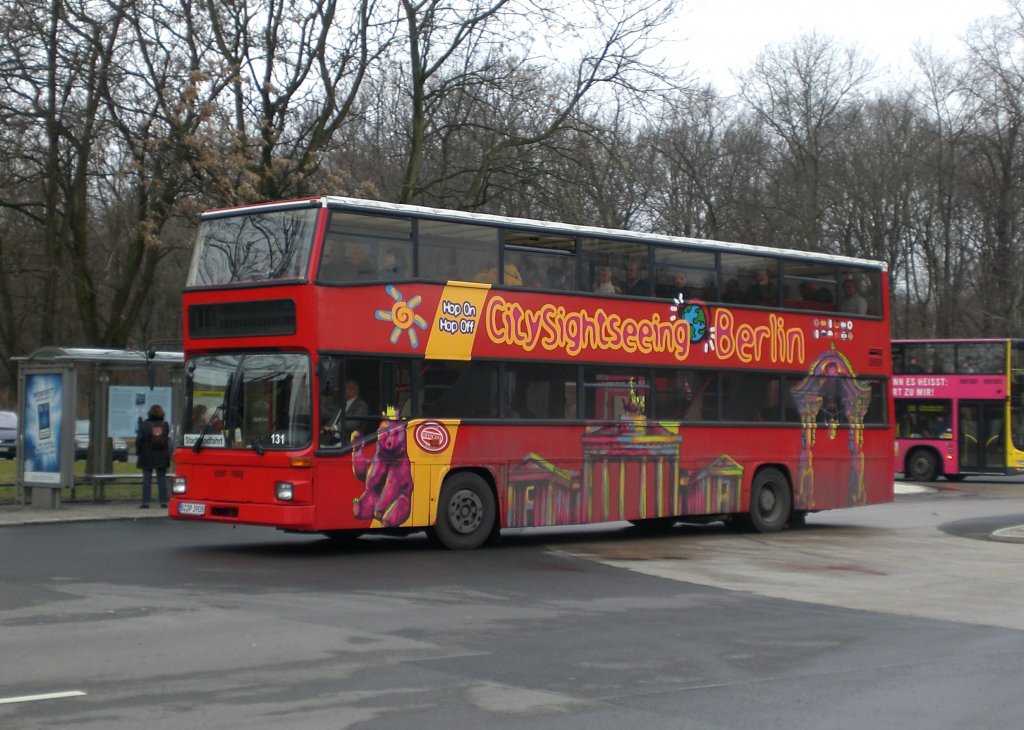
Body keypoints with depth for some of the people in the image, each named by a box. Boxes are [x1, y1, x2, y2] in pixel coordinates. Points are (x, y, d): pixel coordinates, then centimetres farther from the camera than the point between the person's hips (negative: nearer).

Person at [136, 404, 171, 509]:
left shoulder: (144, 425, -7)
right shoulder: (165, 425, 2)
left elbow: (139, 439, -7)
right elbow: (168, 440, 4)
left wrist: (138, 450, 3)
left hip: (147, 457, -2)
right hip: (162, 457, 2)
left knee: (147, 479, 1)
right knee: (161, 478, 6)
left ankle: (145, 502, -3)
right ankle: (163, 501, 2)